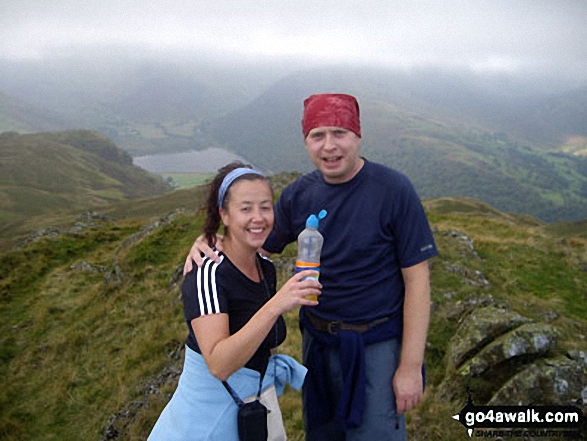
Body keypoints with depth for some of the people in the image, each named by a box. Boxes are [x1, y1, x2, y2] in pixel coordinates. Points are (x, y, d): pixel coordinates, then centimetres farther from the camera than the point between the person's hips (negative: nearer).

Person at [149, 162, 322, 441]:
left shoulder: (267, 269, -3)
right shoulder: (206, 274, -24)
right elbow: (218, 364, -36)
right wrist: (276, 305, -43)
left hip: (262, 404, 6)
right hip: (210, 416, -6)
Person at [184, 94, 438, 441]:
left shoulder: (394, 190, -17)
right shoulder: (299, 194, -3)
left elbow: (417, 280, -15)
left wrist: (411, 366, -15)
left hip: (376, 345, -4)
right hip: (317, 341, 5)